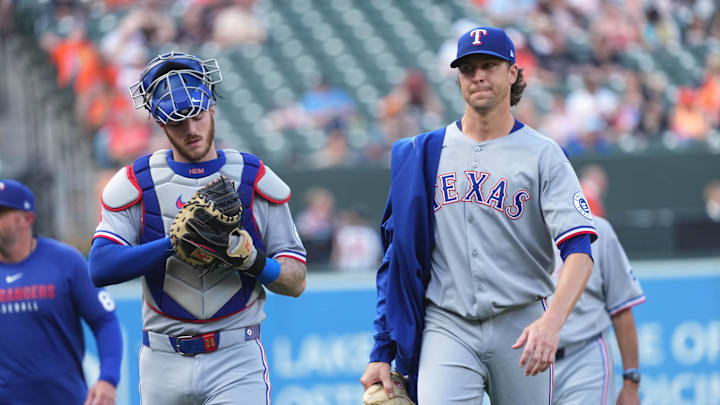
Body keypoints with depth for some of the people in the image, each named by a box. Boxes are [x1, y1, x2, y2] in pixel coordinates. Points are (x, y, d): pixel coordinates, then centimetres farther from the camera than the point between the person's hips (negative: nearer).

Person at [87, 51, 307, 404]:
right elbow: (100, 267, -9)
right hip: (164, 362, 2)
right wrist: (175, 243, -20)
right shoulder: (136, 184, 5)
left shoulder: (253, 180, 6)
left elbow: (296, 281, 5)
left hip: (236, 361, -1)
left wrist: (251, 261, -16)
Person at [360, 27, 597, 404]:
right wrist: (381, 353, 3)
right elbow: (397, 255, 10)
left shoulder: (542, 155, 1)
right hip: (446, 327, 1)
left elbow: (579, 250, -12)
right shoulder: (422, 155, 9)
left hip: (520, 329, 0)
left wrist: (551, 322, -30)